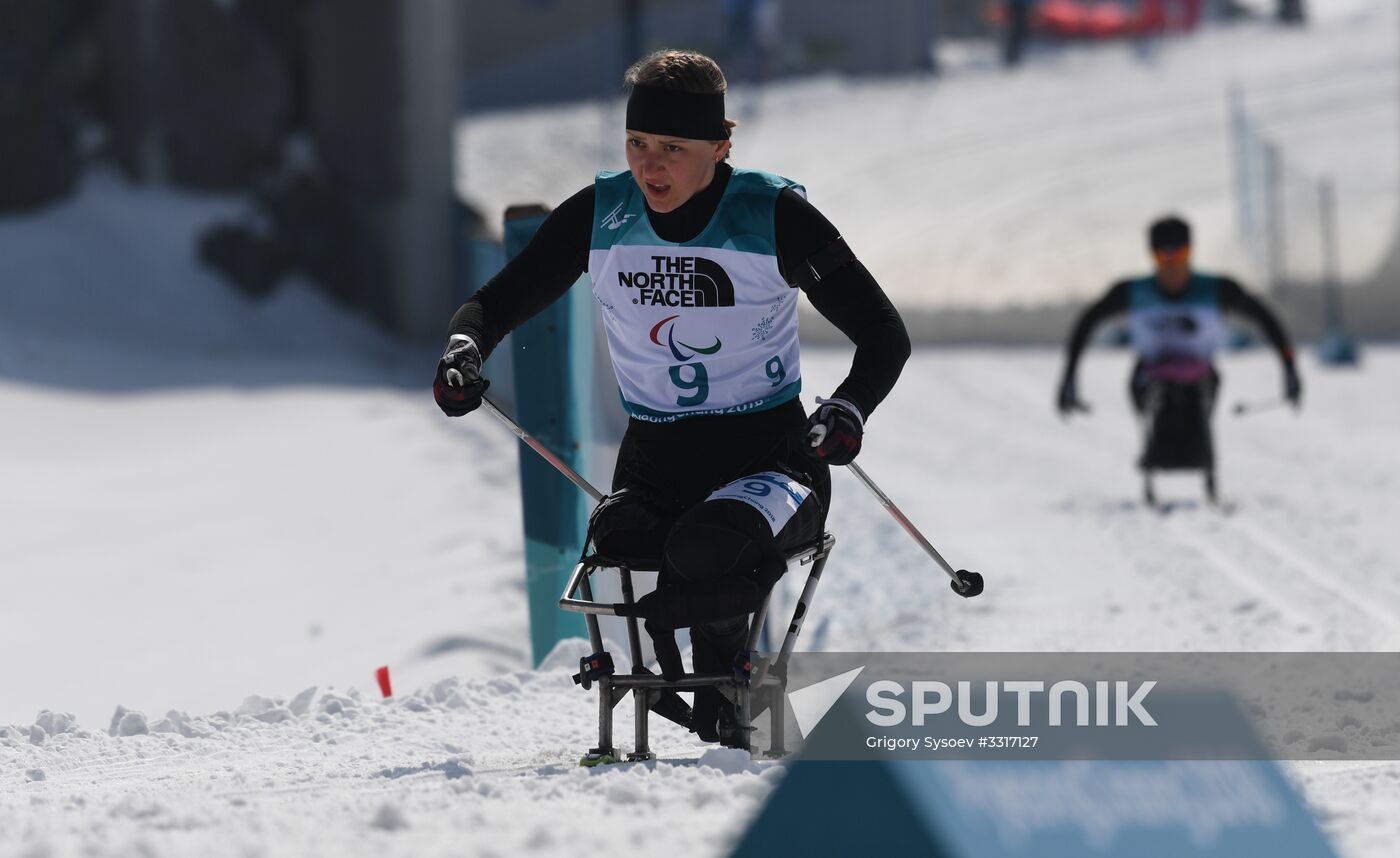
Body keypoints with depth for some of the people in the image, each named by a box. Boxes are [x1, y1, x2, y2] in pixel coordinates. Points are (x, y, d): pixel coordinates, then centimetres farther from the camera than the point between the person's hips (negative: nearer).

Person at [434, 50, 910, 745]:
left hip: (770, 459, -3)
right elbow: (497, 302, 11)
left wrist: (846, 412, -21)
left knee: (703, 553, -37)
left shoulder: (774, 217, -6)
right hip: (652, 465, 3)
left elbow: (884, 336, -1)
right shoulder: (598, 218, 2)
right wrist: (464, 349, -13)